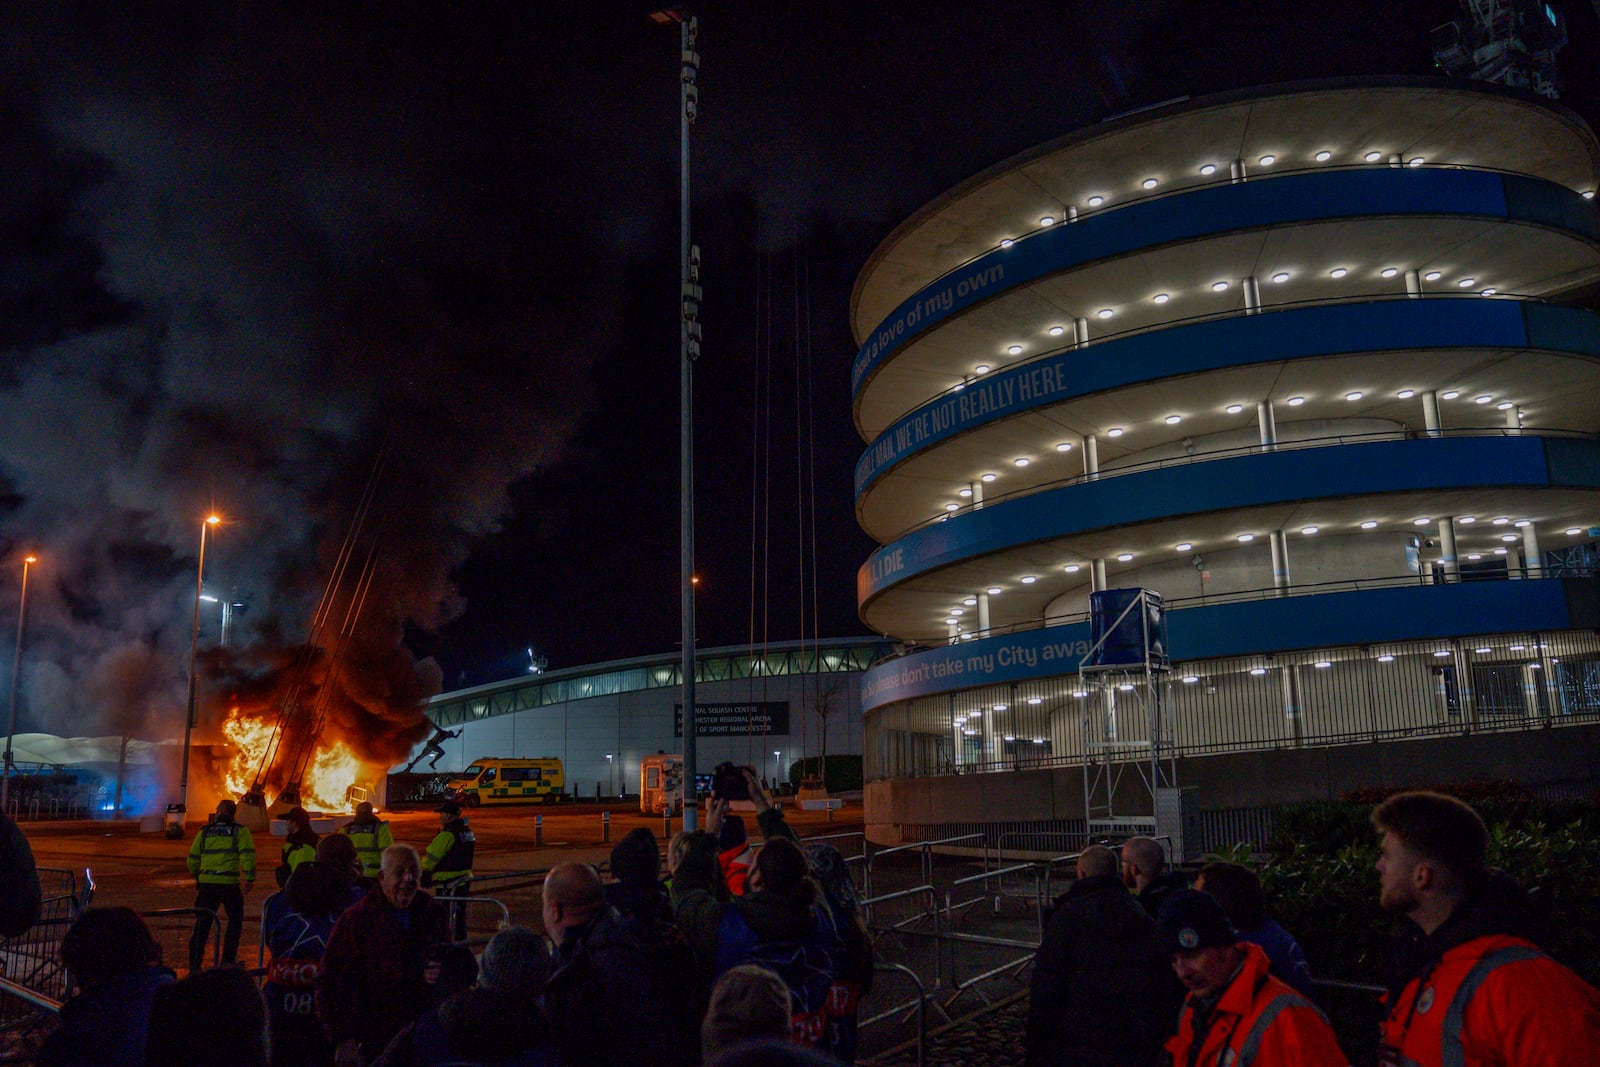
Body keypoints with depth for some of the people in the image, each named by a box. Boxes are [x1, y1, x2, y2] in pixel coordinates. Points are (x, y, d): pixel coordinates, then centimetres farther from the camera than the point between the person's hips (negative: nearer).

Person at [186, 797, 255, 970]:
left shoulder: (204, 832, 11)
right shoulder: (239, 831, 1)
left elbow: (193, 858, 14)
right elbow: (247, 854, -11)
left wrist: (195, 876, 31)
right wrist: (249, 878, -8)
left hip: (206, 884, 3)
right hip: (230, 884, -3)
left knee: (202, 924, 9)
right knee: (235, 920, 15)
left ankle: (194, 964, 7)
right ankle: (228, 959, 15)